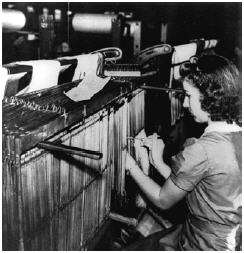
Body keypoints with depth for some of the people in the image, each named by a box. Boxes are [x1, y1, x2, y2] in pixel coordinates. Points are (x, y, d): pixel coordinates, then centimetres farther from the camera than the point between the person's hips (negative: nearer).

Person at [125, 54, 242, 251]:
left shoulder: (201, 151, -27)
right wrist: (158, 162, 1)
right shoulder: (237, 135, -4)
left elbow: (163, 200, -11)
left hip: (202, 246, -7)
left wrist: (131, 166, -2)